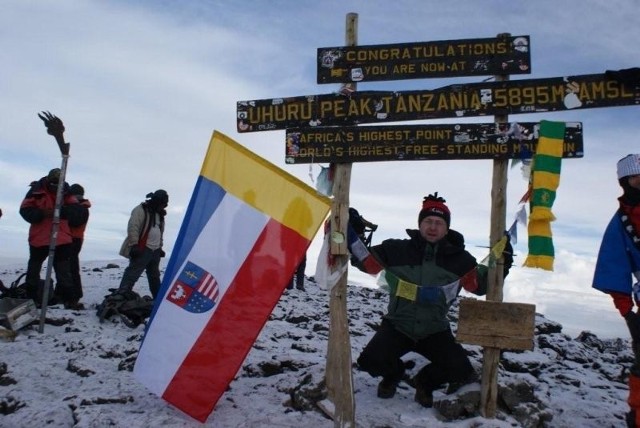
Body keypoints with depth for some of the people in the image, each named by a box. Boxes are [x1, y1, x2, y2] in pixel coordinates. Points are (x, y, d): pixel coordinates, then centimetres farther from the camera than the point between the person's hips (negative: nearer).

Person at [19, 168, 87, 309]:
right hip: (39, 238, 0)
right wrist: (41, 213, -24)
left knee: (64, 271, 3)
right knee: (34, 269, 15)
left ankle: (69, 298, 8)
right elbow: (25, 210, -7)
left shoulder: (65, 192, 1)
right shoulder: (37, 190, -4)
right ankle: (31, 296, 30)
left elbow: (77, 210, -8)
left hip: (62, 239, 0)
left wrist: (60, 210, -26)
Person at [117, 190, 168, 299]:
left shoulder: (160, 214, 18)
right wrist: (134, 245, -22)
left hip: (155, 250, 8)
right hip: (142, 249, -8)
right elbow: (132, 228, -17)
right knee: (132, 273, -13)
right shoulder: (141, 210, -9)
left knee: (154, 276, 16)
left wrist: (160, 247, 23)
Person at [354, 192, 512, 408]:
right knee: (370, 360, -22)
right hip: (397, 326, -1)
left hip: (435, 330, 2)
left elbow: (480, 285, 4)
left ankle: (425, 382, 19)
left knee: (461, 370, -17)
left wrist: (501, 264, -11)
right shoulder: (397, 250, -12)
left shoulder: (458, 259, -7)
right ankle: (393, 373, 18)